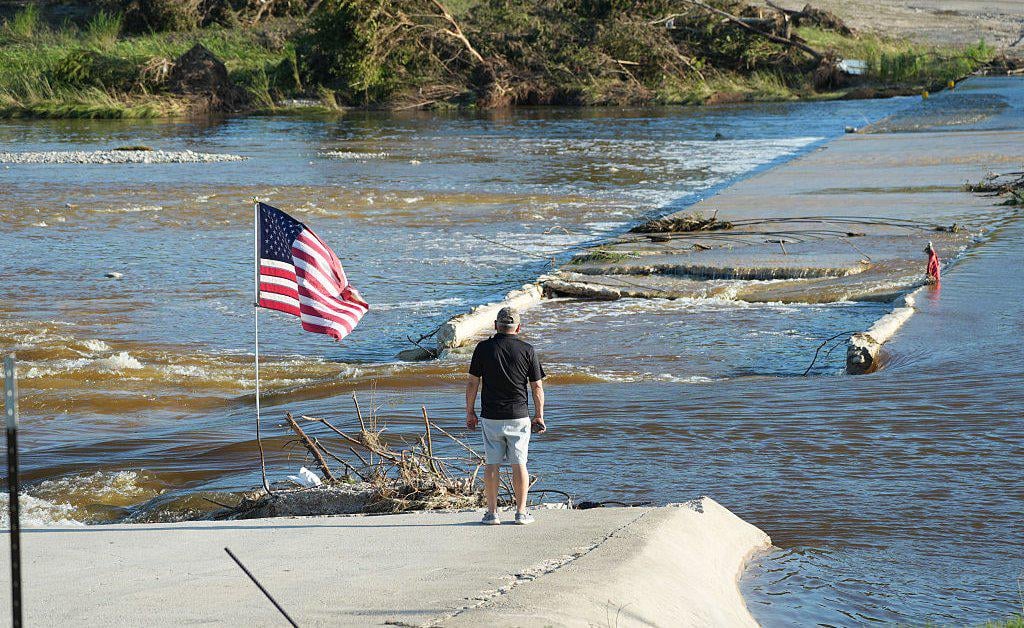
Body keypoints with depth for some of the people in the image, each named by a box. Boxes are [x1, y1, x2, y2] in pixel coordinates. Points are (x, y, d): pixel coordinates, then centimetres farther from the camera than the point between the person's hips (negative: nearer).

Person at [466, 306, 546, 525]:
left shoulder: (483, 348, -3)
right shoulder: (527, 351, -3)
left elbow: (472, 383, -1)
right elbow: (537, 387, 0)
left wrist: (470, 412, 9)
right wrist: (539, 416, 10)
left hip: (491, 416, 0)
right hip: (519, 417, 0)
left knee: (492, 464, 5)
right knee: (519, 464, 5)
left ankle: (492, 512, 5)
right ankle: (521, 512, 5)